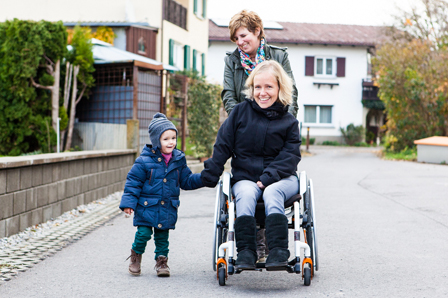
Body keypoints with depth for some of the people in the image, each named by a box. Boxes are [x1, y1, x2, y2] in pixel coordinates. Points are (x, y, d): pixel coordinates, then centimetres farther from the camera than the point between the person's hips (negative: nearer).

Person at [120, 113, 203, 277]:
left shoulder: (178, 160, 4)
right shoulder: (144, 161, -10)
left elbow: (186, 181, 12)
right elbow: (133, 182, -5)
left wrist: (203, 178, -1)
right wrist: (129, 202, -10)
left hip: (168, 208, 3)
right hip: (146, 207, -3)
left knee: (162, 236, 9)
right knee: (143, 233, -6)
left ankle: (161, 260, 24)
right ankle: (136, 255, 20)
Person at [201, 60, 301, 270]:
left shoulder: (288, 121, 6)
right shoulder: (241, 112, 8)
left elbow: (290, 155, -3)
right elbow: (223, 145, 8)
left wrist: (268, 177, -17)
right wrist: (210, 174, -1)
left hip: (281, 178, 0)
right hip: (245, 177, 1)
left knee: (272, 192, -34)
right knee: (246, 194, -33)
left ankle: (278, 251, -40)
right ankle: (245, 251, -38)